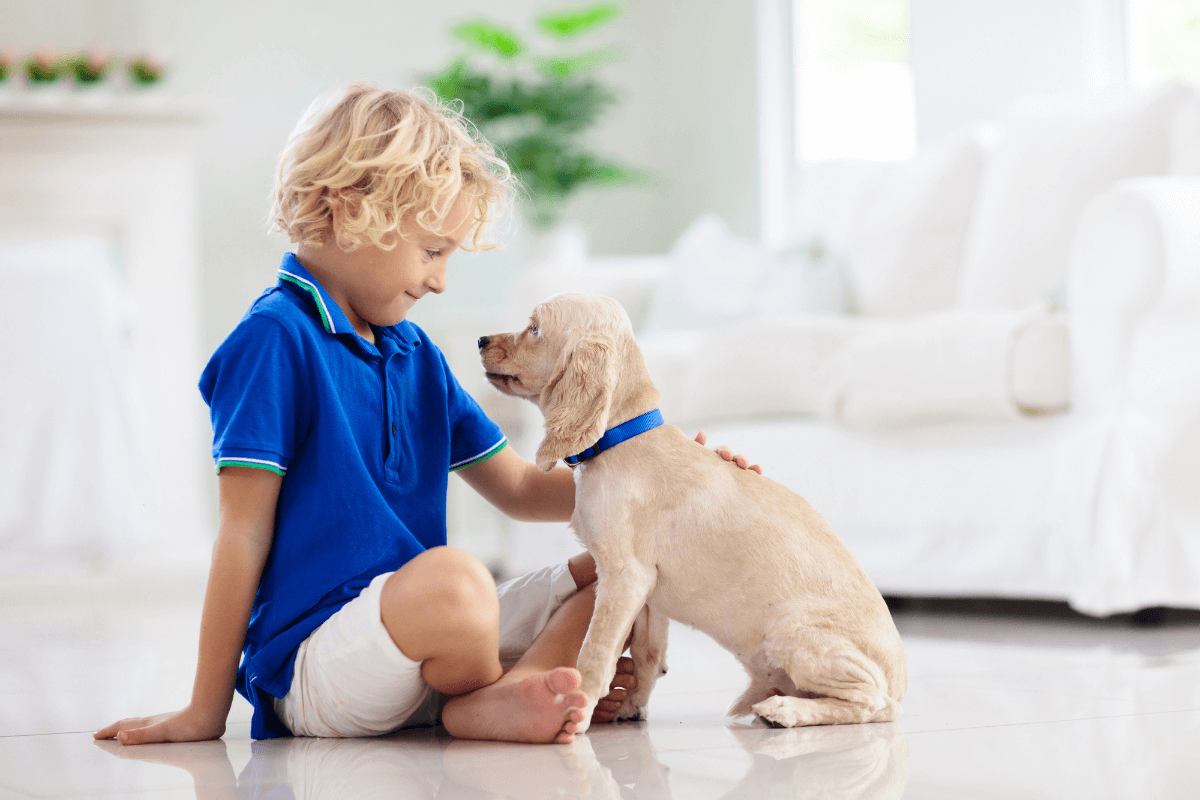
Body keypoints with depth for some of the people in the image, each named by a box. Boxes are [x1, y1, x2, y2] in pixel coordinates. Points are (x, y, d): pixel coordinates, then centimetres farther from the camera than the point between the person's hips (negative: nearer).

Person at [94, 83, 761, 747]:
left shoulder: (415, 355, 17)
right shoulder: (275, 340, -9)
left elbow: (517, 489, 22)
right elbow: (244, 532, -12)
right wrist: (206, 711, -10)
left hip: (421, 631, 9)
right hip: (312, 661, -9)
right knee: (452, 578, -37)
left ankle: (494, 698, -25)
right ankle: (473, 700, -5)